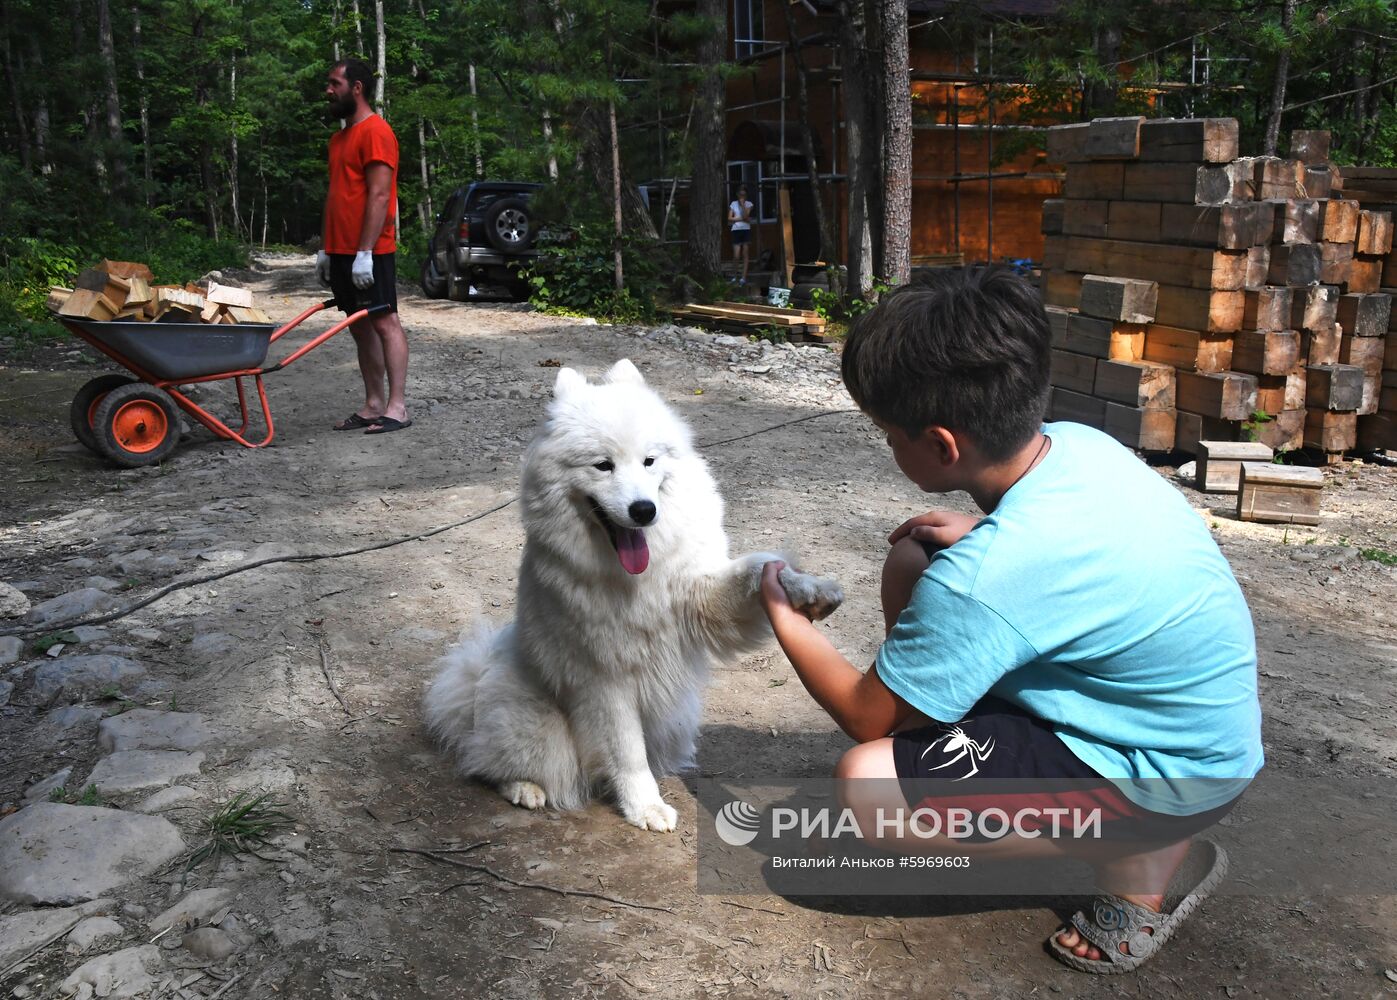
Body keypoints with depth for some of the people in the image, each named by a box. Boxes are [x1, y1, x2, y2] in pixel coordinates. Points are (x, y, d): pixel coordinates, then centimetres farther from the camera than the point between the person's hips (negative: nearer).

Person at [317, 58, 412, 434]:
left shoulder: (375, 132, -8)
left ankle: (397, 407, -7)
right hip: (342, 251, 9)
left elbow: (379, 196, -16)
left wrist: (364, 252, -21)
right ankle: (373, 404, 12)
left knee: (384, 322, -8)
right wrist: (326, 249, 18)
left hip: (370, 252, -9)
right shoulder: (339, 138, 21)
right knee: (361, 327, 8)